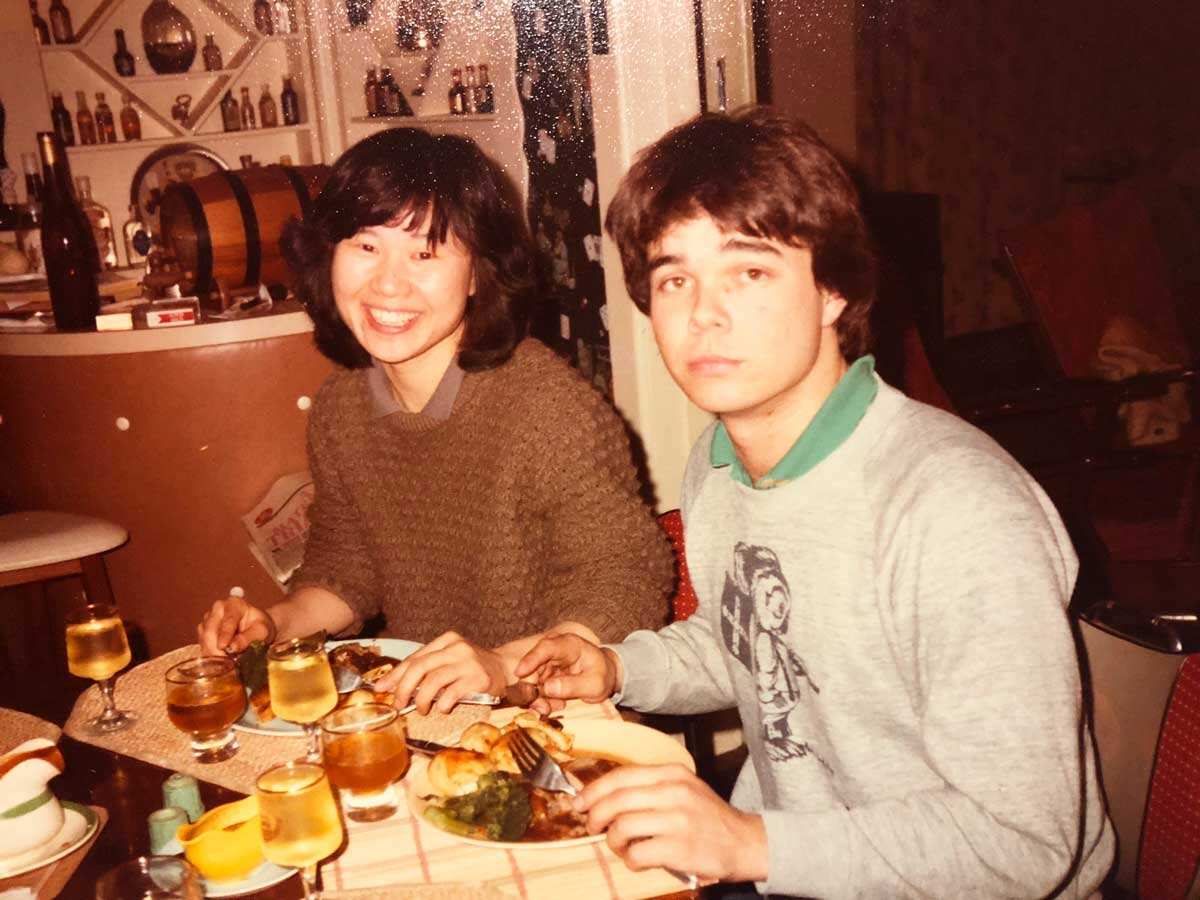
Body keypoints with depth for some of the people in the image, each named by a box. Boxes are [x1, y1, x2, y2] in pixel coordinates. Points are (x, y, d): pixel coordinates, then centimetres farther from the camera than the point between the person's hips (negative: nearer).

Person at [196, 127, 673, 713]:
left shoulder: (553, 411, -21)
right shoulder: (338, 410, 0)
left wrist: (504, 664, -30)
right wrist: (275, 622, -5)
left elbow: (625, 583, -17)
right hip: (409, 709, 5)